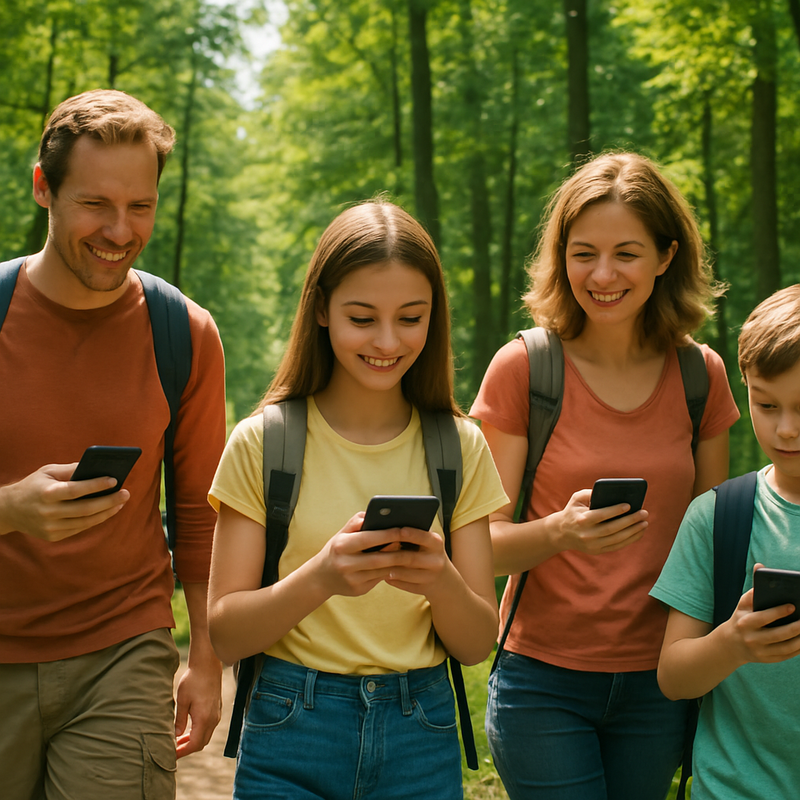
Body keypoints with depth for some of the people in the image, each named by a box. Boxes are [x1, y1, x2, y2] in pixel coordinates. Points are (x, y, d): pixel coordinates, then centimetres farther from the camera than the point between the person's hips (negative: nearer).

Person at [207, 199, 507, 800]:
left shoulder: (460, 448, 0)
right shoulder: (263, 442, -5)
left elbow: (477, 645, 0)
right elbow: (225, 635, -7)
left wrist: (443, 581, -21)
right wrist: (320, 577, -25)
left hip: (421, 743, 2)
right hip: (292, 735, -2)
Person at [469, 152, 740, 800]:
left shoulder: (702, 375, 0)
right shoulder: (522, 368, -8)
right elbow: (485, 544, -8)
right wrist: (559, 532, -27)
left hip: (658, 685, 3)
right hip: (544, 679, -3)